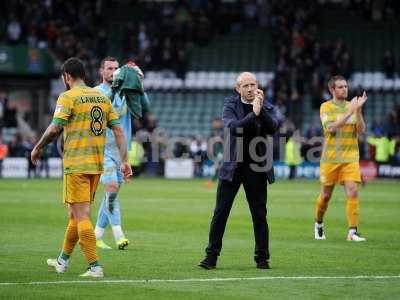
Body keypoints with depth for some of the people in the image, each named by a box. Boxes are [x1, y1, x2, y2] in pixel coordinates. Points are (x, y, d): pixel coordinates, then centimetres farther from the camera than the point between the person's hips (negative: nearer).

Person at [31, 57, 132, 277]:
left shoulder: (68, 97, -7)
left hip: (76, 165, -7)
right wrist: (124, 160, 8)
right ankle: (63, 261, 30)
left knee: (81, 216, -6)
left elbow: (54, 129, -14)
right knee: (77, 213, 18)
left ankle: (95, 266, -12)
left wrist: (38, 148, 2)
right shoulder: (102, 97, 12)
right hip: (97, 164, 7)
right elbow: (118, 130, 8)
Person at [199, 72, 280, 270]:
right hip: (232, 166, -1)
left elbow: (273, 127, -12)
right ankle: (211, 256, 5)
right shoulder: (230, 105, 0)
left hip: (257, 168, 1)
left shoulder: (266, 107, 4)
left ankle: (262, 257, 14)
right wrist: (253, 114, -25)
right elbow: (232, 127, -16)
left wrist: (261, 108, -20)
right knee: (220, 212, -1)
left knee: (259, 215, 5)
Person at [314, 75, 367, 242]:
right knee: (326, 195, 8)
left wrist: (358, 110, -16)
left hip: (350, 158, 2)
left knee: (353, 192, -14)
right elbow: (330, 128, -18)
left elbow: (361, 130, -3)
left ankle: (352, 231, -13)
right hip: (330, 158, -2)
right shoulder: (326, 107, -2)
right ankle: (318, 224, 33)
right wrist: (349, 112, -21)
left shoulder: (352, 106, 7)